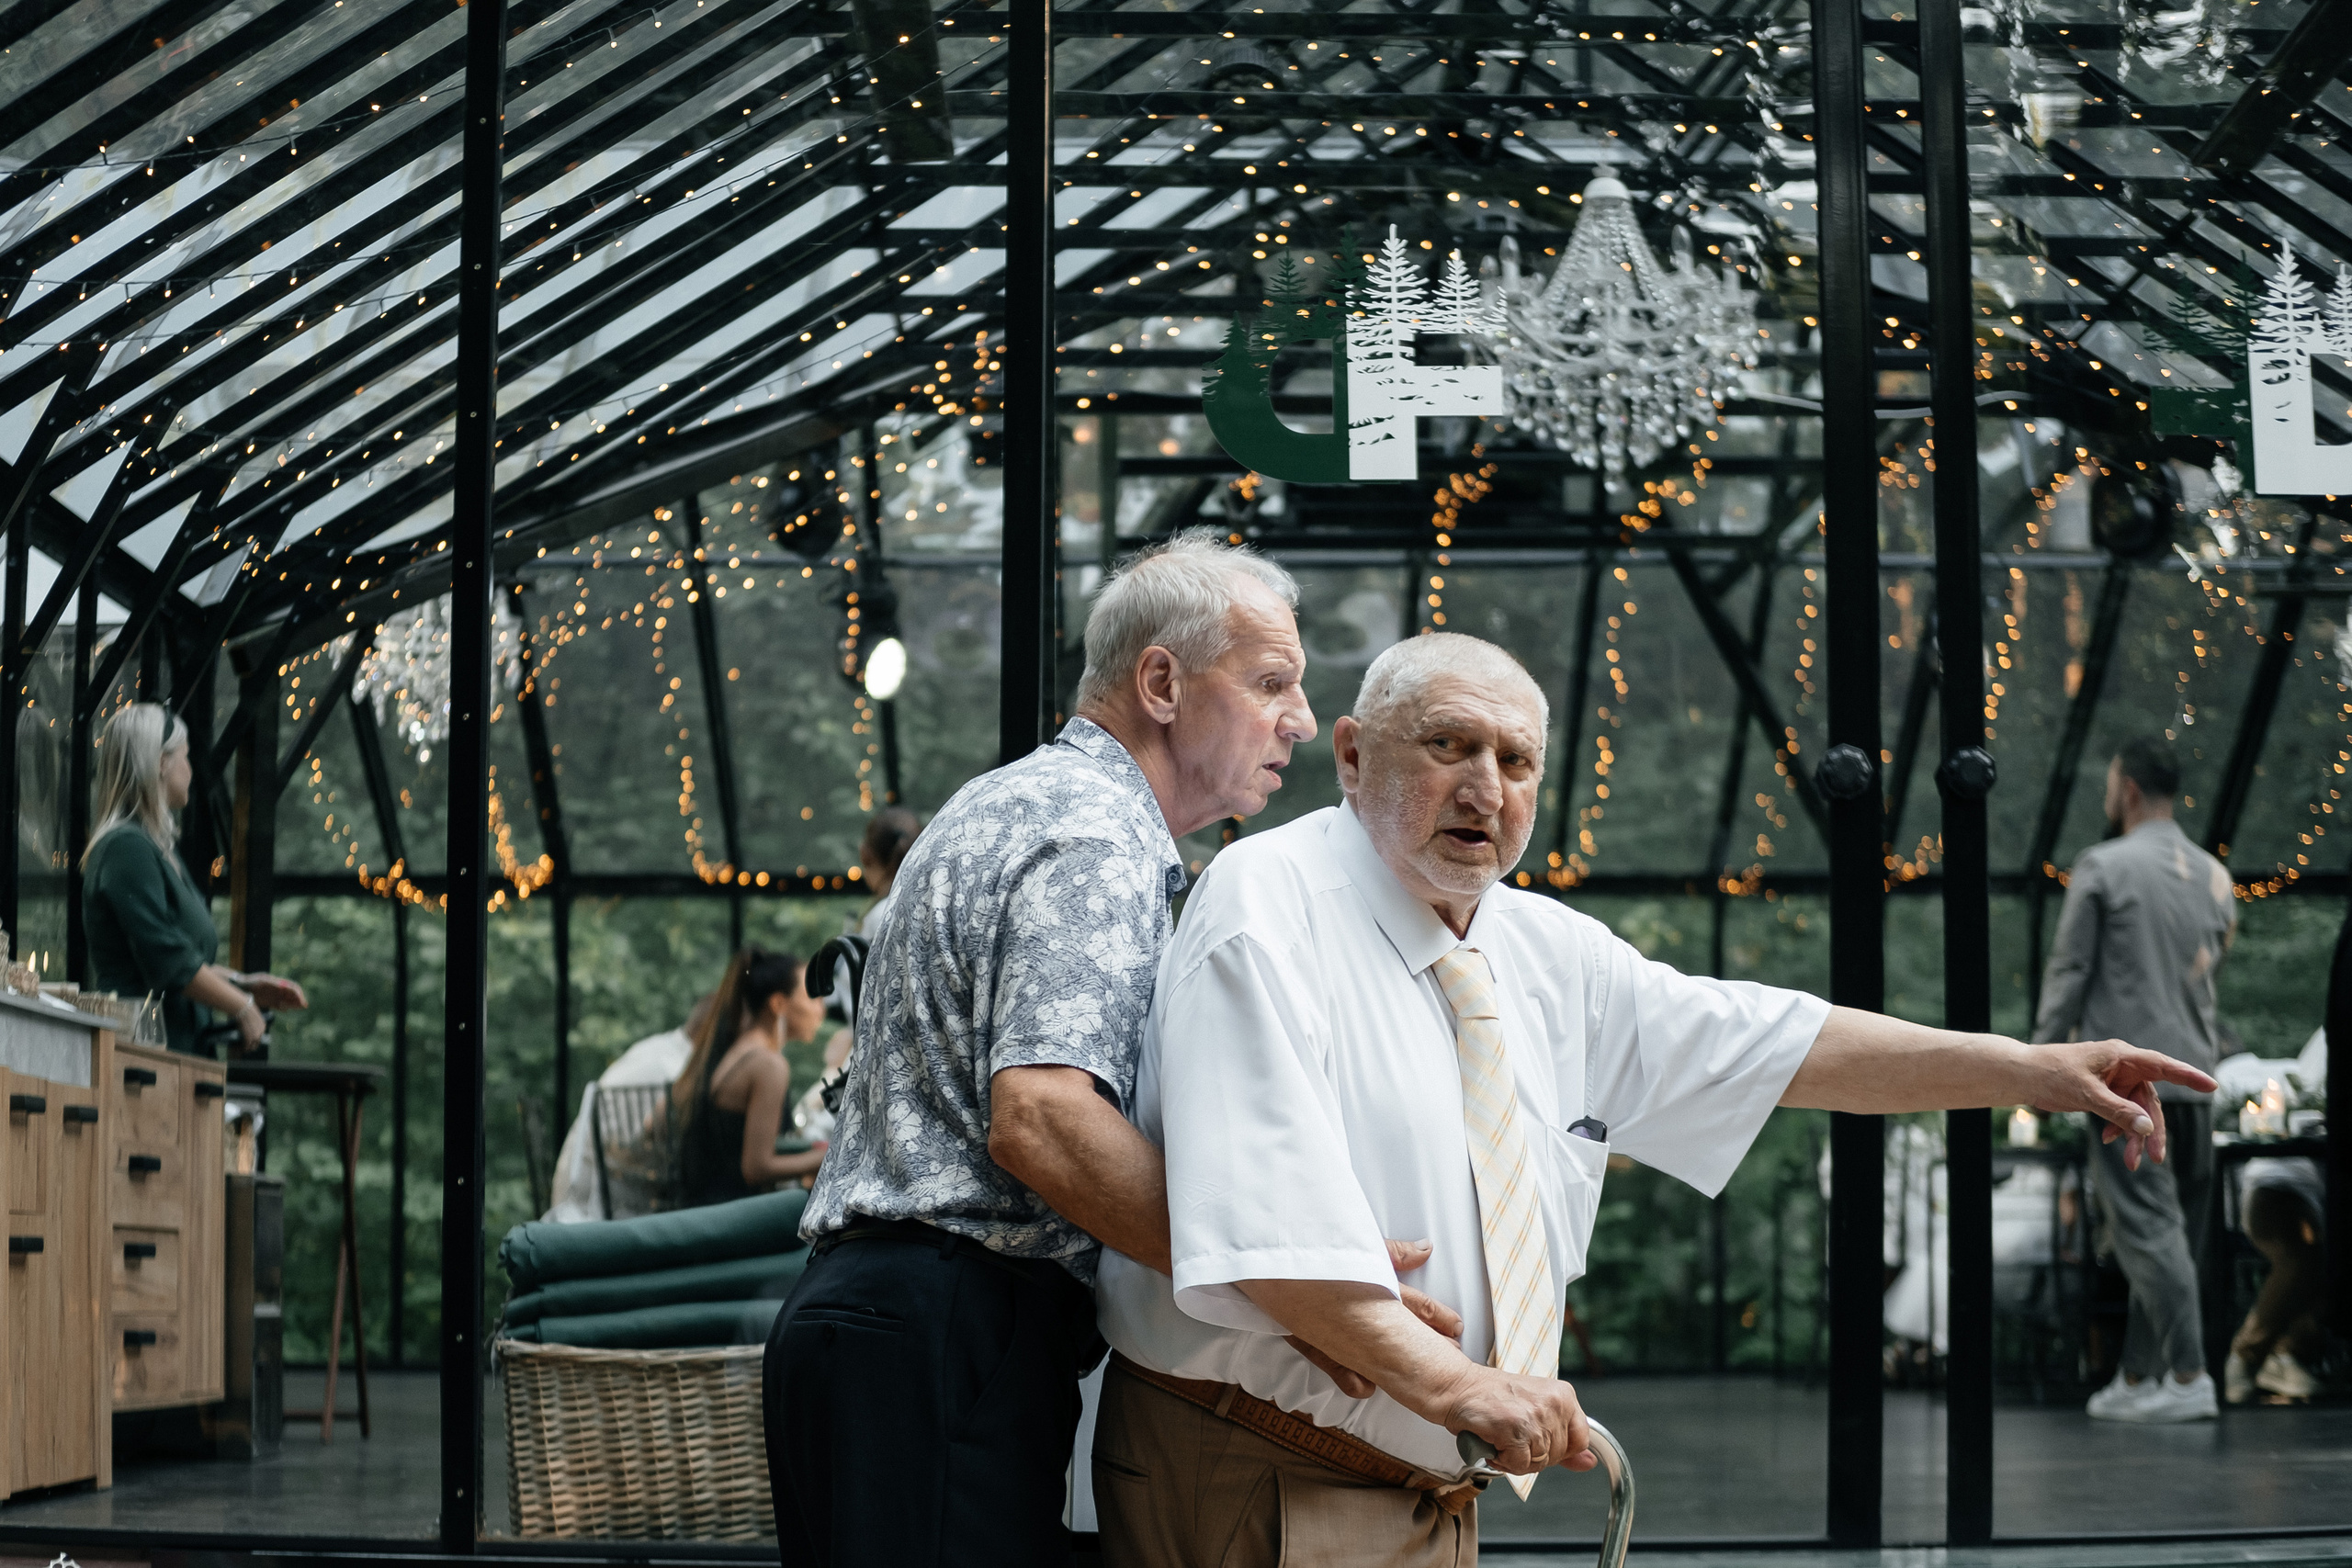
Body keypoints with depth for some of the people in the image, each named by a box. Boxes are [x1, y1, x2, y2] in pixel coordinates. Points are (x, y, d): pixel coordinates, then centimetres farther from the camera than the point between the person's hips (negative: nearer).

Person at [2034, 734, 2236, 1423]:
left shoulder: (2104, 868, -5)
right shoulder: (2214, 877, 13)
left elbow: (2069, 970, -5)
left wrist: (2042, 1059, 0)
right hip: (2195, 1077, 6)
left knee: (2148, 1225, -8)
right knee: (2170, 1231, 9)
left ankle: (2190, 1377, -14)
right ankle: (2137, 1377, 14)